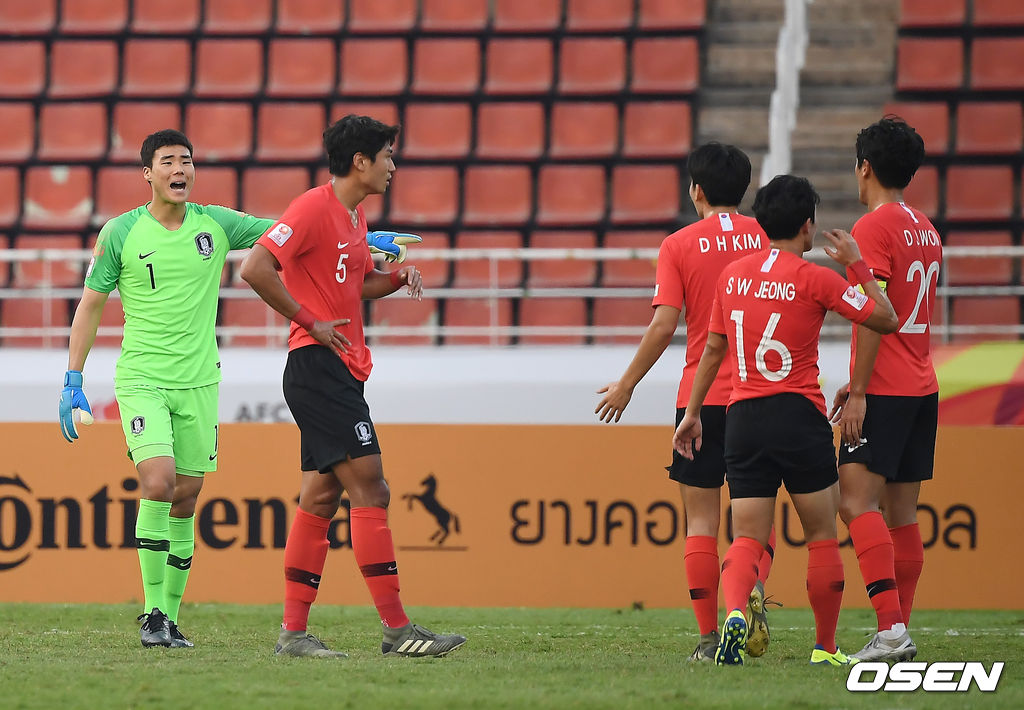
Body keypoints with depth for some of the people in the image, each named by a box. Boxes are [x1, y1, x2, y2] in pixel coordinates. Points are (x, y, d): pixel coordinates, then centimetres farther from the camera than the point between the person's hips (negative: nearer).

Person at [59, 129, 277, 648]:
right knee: (158, 483, -20)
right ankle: (152, 613, -13)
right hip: (141, 379, -3)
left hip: (199, 381, 3)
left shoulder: (215, 224, 3)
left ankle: (170, 618, 14)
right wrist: (72, 381, 1)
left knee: (186, 500, 4)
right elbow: (90, 305, 4)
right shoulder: (121, 233, -3)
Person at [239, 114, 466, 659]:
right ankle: (396, 629, -14)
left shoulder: (354, 216, 17)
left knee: (320, 499, 8)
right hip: (318, 365, -10)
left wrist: (398, 278, 11)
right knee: (369, 489, -12)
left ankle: (294, 633, 10)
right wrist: (310, 321, -17)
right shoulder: (314, 208, -12)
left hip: (340, 373, 10)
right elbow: (255, 269, -21)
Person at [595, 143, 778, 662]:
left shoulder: (680, 245, -2)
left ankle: (709, 638, 1)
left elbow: (664, 325, -7)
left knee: (701, 520, 5)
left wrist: (627, 384, 3)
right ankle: (752, 584, -21)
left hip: (701, 396, -2)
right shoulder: (766, 236, 4)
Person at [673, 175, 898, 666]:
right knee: (822, 537, 10)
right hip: (799, 417, -4)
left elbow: (713, 349, 16)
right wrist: (857, 265, 8)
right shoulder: (815, 279, -7)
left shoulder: (733, 275, 8)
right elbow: (886, 319, -2)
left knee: (747, 539, 1)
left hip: (742, 418, 4)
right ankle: (825, 648, 14)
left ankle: (734, 612, -27)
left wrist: (692, 413, 24)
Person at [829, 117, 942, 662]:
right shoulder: (925, 230, 17)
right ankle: (898, 635, 8)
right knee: (901, 513, 9)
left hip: (885, 391, -9)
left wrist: (859, 393, -16)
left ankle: (891, 627, -25)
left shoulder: (874, 227, -11)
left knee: (857, 500, -14)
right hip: (922, 389, 9)